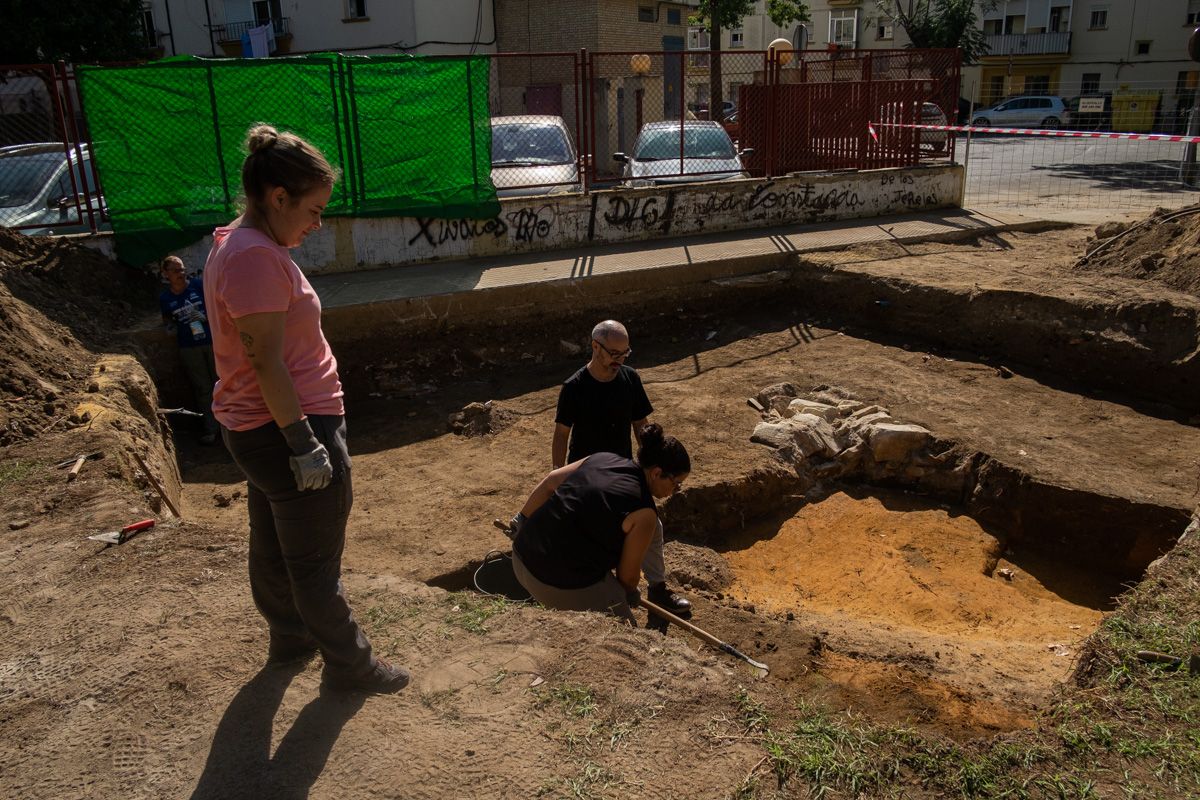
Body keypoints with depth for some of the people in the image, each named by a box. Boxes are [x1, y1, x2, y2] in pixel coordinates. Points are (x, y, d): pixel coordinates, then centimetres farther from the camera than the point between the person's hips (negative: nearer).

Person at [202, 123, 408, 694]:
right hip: (290, 428, -10)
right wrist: (304, 444, -22)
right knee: (317, 560, 4)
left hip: (253, 429, 10)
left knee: (274, 545, 23)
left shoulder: (234, 246, 10)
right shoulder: (257, 256, -22)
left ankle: (291, 638, 41)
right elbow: (266, 361, -25)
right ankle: (348, 665, 20)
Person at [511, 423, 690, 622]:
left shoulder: (603, 459, 4)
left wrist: (524, 521, 18)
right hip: (564, 585, -8)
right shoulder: (643, 514, -14)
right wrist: (631, 593, 16)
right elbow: (627, 574, -5)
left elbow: (548, 483, 9)